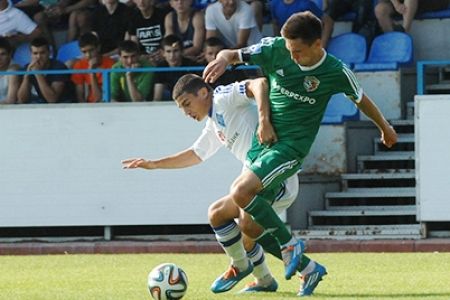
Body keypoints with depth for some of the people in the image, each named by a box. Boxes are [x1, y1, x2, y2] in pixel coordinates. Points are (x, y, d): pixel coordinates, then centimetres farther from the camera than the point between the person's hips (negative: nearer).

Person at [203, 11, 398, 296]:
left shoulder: (335, 72, -10)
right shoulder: (275, 49, -6)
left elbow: (361, 99, 9)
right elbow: (232, 54, -1)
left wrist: (385, 127, 25)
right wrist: (223, 59, -26)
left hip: (292, 146, -5)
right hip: (264, 138, 5)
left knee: (241, 193, -26)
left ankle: (290, 244, -9)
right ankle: (308, 270, 16)